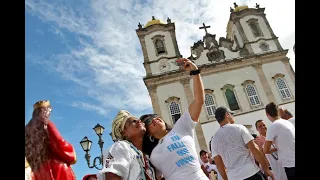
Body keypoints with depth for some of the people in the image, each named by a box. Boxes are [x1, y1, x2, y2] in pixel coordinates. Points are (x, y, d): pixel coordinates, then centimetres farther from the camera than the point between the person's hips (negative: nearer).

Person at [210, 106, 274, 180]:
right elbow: (254, 150, -8)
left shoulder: (214, 139, 6)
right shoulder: (239, 128, -5)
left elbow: (219, 164, 7)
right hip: (251, 173, -4)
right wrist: (266, 169, 0)